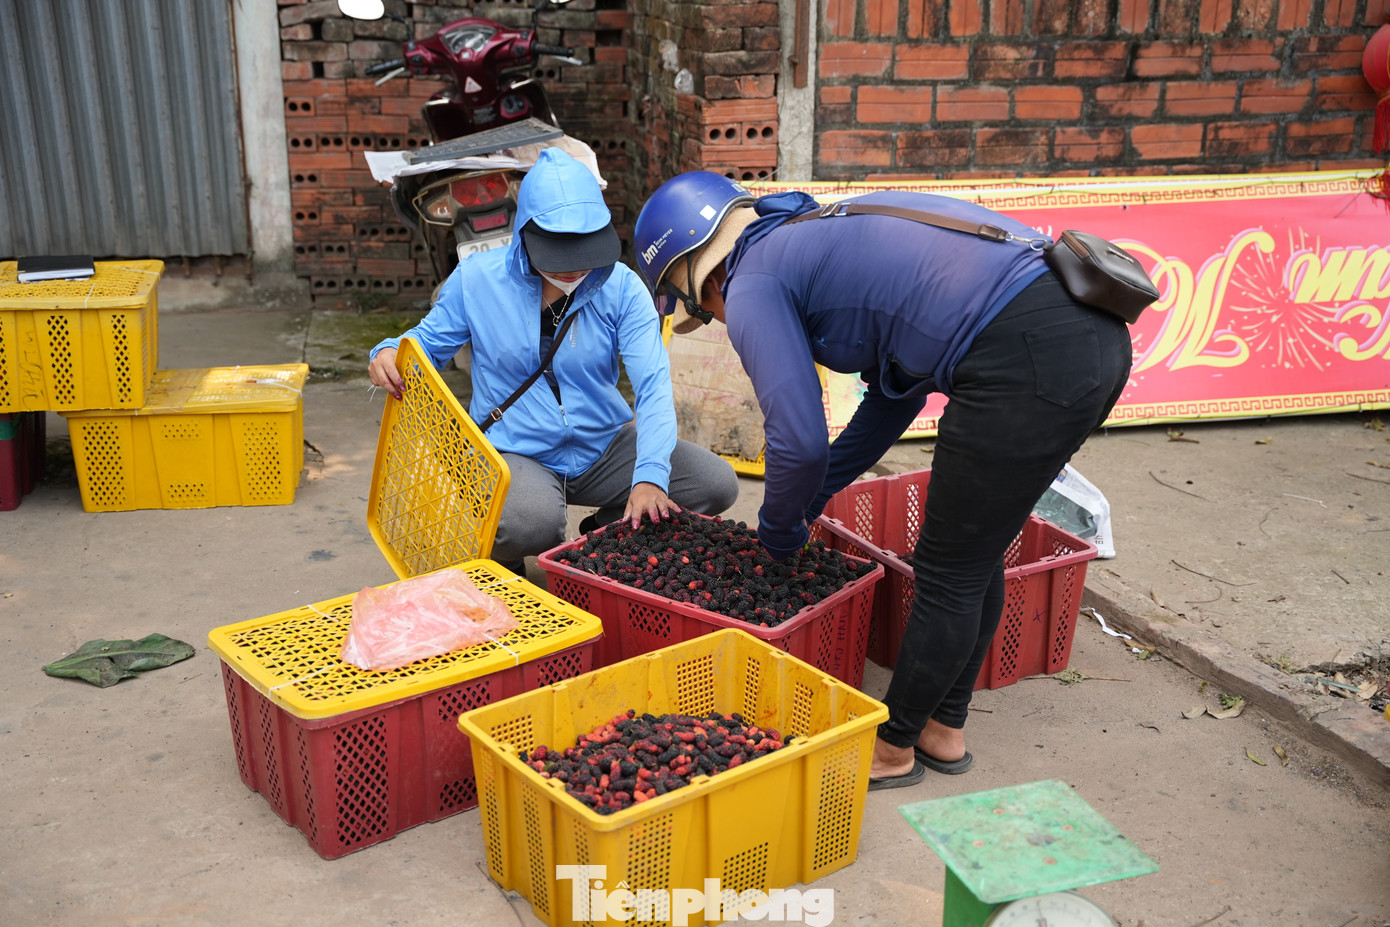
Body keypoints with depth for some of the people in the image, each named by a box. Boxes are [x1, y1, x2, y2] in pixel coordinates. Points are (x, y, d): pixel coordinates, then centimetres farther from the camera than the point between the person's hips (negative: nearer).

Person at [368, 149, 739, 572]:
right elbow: (428, 342, 8)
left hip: (604, 447, 3)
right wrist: (389, 353, -18)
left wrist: (650, 477, -32)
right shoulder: (477, 278, -8)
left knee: (717, 482, -12)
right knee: (533, 521, -38)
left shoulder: (621, 287, -7)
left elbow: (653, 384, -16)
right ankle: (498, 556, 3)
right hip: (515, 454, -3)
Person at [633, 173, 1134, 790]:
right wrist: (812, 499, 35)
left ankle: (893, 748, 27)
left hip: (1026, 362, -10)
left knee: (949, 575, 8)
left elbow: (799, 440, -5)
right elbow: (899, 392, 33)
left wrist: (778, 532, 16)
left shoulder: (752, 284, 2)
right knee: (976, 551, 22)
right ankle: (944, 728, 38)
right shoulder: (822, 235, 29)